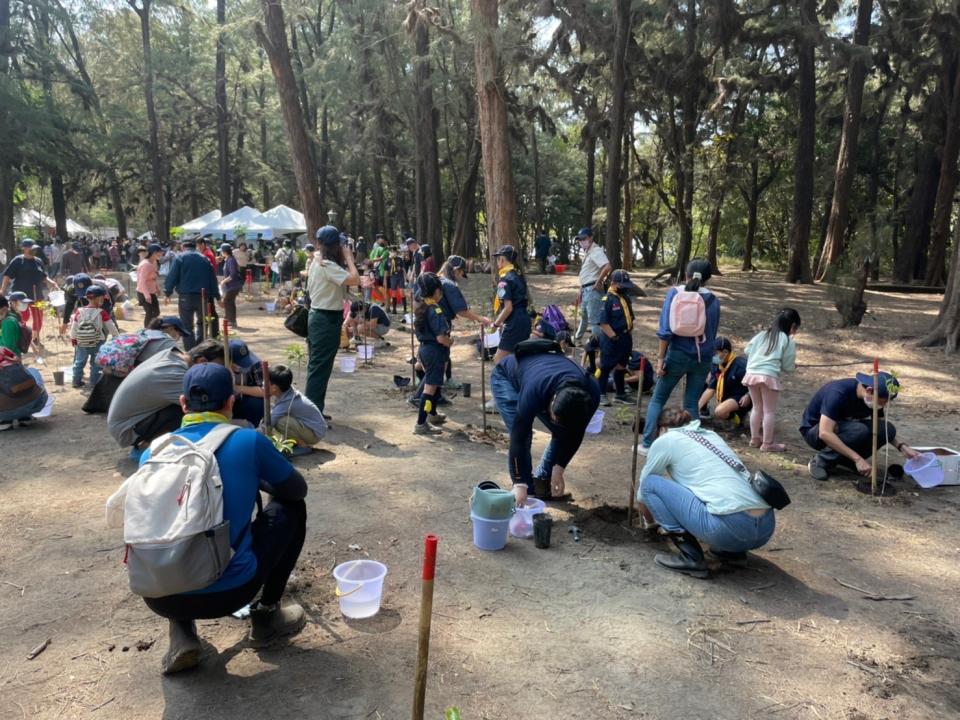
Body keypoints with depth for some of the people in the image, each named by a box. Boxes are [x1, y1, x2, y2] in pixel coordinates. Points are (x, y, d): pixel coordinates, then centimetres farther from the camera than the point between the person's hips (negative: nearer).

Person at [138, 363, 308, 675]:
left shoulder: (153, 452, 6)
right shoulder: (249, 441, -5)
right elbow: (298, 489, 11)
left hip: (160, 598, 4)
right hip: (230, 592, -3)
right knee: (291, 508, 18)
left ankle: (181, 635, 18)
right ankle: (267, 616, 24)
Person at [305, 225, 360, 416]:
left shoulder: (318, 262, 12)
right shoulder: (328, 265, -18)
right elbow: (354, 280, -28)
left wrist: (345, 258, 8)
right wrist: (348, 256, -15)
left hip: (319, 317, 10)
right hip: (327, 320, -10)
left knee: (317, 366, 16)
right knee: (320, 367, -6)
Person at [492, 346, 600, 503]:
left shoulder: (591, 394, -32)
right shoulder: (534, 391, -46)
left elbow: (575, 435, -16)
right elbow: (519, 437, -38)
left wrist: (558, 469, -15)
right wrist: (520, 484, -36)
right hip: (506, 377, -4)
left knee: (562, 433, -7)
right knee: (522, 434, -22)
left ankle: (541, 481, 8)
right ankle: (529, 490, -8)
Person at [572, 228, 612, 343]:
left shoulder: (596, 251, -17)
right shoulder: (587, 252, 15)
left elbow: (608, 267, -32)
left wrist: (598, 282, -23)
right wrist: (581, 290, 22)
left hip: (593, 289, -11)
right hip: (586, 289, 11)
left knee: (594, 318, -10)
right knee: (584, 315, 27)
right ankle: (577, 337, 45)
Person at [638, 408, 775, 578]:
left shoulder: (665, 440, 9)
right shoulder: (711, 434, 27)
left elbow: (644, 484, 24)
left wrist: (648, 516, 45)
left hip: (729, 528, -8)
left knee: (651, 484, 5)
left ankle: (691, 558, 1)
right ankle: (731, 550, 19)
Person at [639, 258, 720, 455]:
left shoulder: (675, 293, -4)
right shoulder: (713, 300, 3)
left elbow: (665, 330, -10)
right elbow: (712, 334, 8)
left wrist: (661, 357, -7)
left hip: (678, 354, -2)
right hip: (703, 358, 2)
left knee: (658, 399, 10)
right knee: (691, 404, 10)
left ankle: (647, 444, 9)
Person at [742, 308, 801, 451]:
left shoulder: (762, 334, 16)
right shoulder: (788, 341, 1)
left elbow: (747, 350, 13)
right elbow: (787, 366, 2)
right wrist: (794, 366, 23)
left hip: (751, 374, 6)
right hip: (769, 376, -6)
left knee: (757, 408, 19)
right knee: (769, 411, 3)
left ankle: (755, 438, 26)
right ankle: (767, 443, 5)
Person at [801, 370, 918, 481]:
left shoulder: (873, 399, -10)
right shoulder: (838, 393, -32)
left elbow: (884, 429, 5)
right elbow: (825, 433, -39)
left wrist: (901, 446, -13)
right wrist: (857, 458, -38)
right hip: (814, 431, -7)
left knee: (888, 429, -15)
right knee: (859, 430, -34)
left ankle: (845, 459, -2)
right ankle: (822, 461, -16)